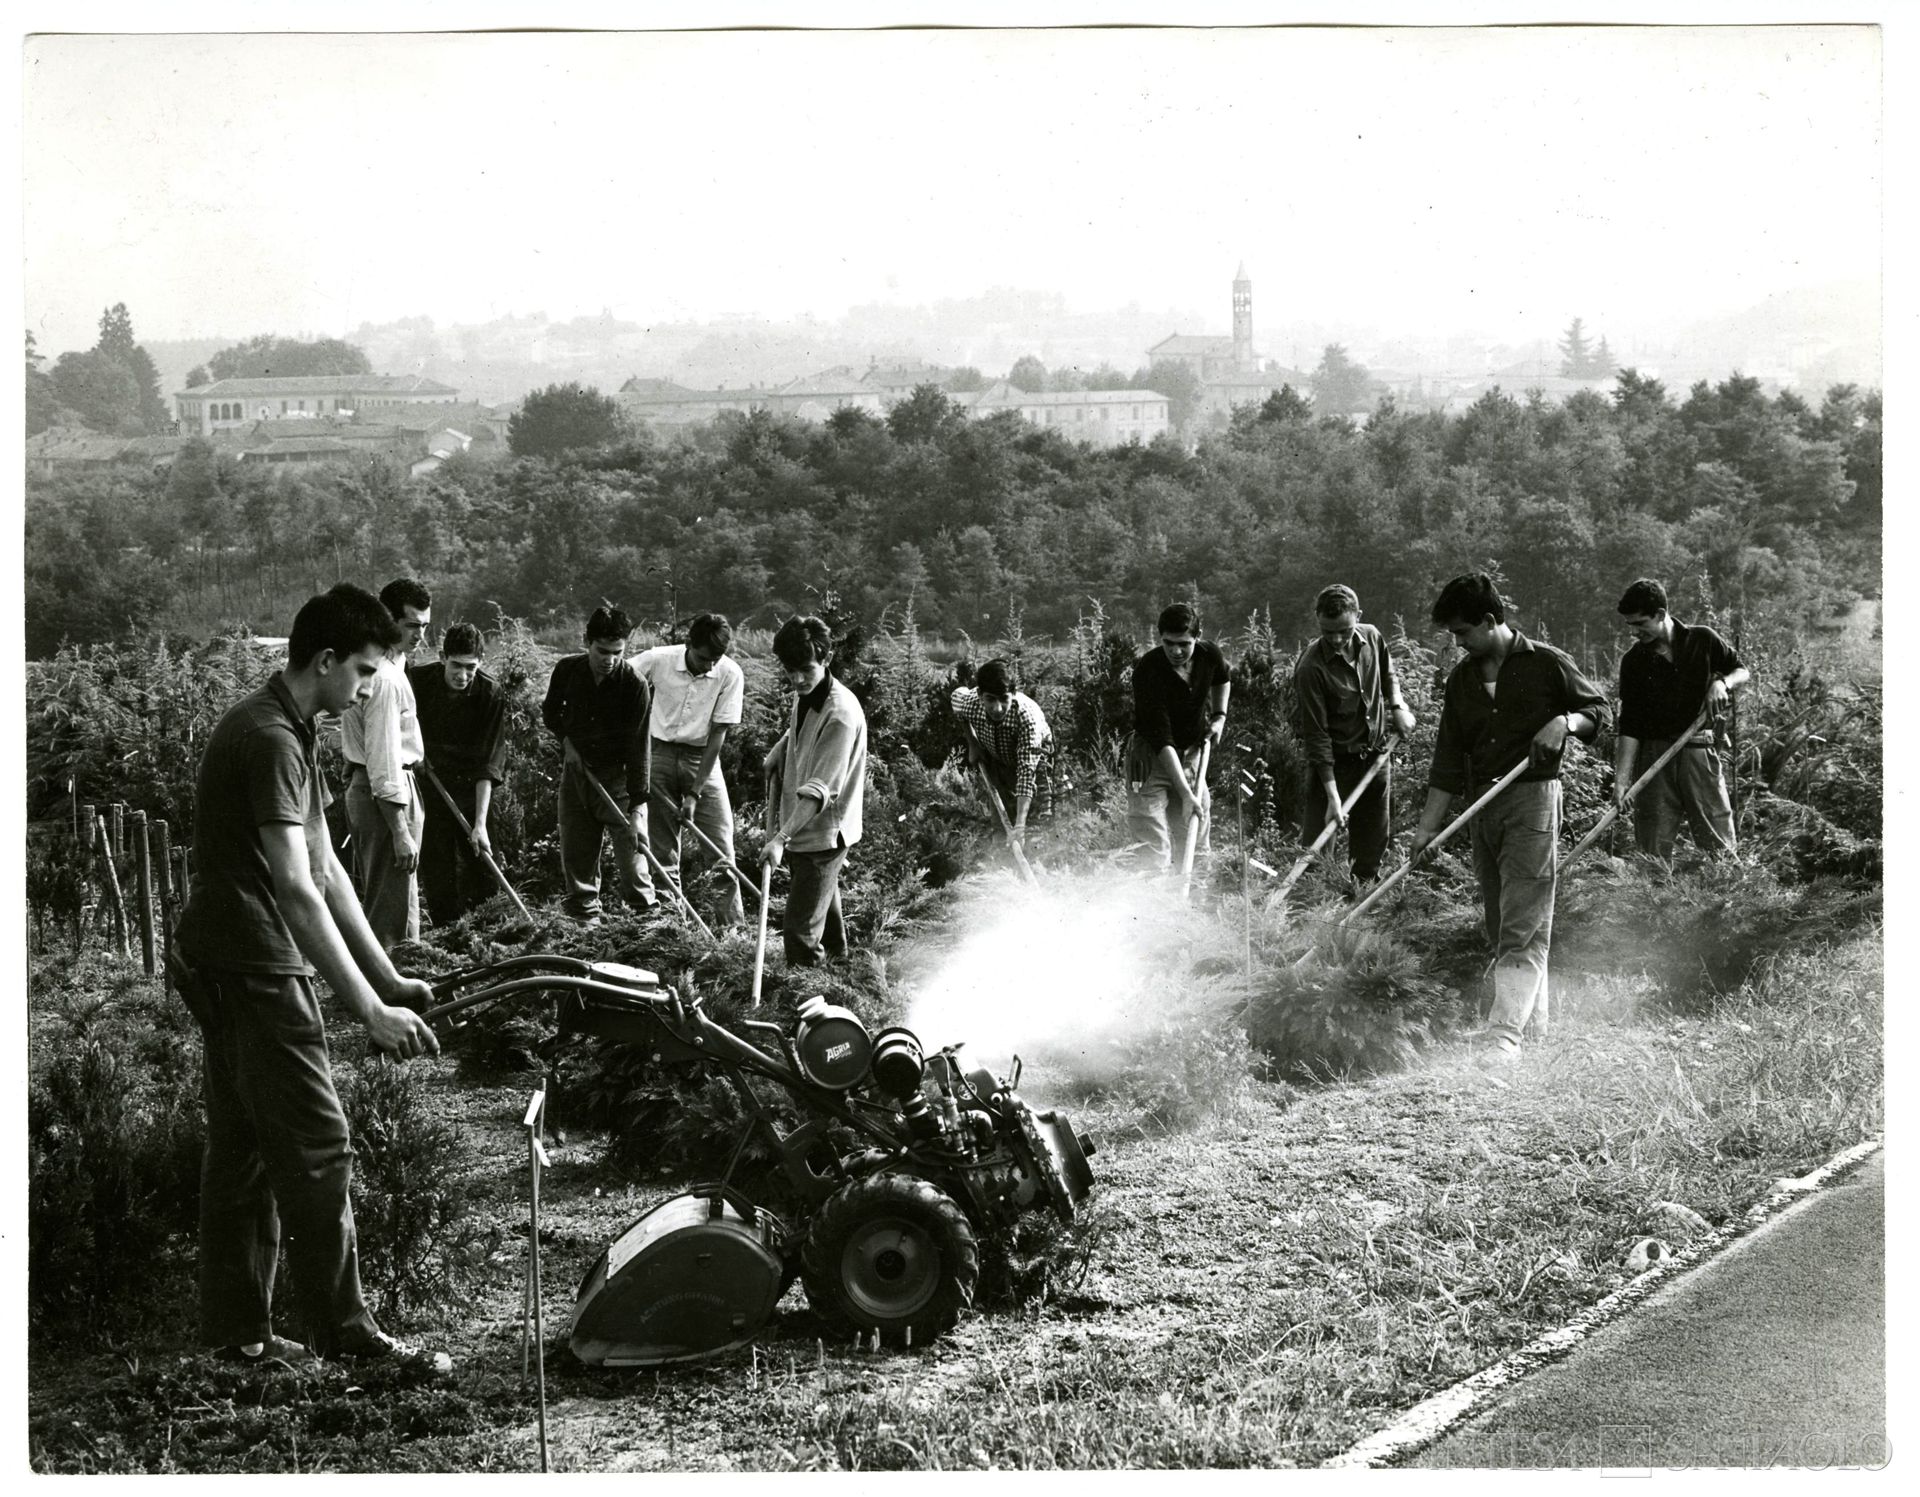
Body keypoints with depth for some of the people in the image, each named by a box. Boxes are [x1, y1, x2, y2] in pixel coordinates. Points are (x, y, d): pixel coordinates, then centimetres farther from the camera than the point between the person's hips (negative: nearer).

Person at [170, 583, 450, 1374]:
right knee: (317, 1150, -5)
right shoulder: (270, 739, -19)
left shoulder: (284, 730, 13)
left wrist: (387, 977, 13)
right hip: (253, 969, -10)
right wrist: (369, 1010, -24)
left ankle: (238, 1330, 19)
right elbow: (296, 890, -24)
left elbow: (326, 870, 15)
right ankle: (345, 1331, 2)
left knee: (244, 1149, 13)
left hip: (226, 968, 10)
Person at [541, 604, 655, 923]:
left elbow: (638, 748, -17)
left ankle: (646, 913, -5)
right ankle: (584, 916, 13)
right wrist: (566, 738, -3)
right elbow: (549, 711, 16)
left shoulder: (635, 686, -16)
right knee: (576, 850, 5)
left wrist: (637, 804, -21)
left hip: (619, 776, -3)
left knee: (631, 846, -10)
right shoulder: (567, 671, -5)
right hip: (576, 770, 3)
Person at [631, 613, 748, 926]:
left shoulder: (729, 674, -14)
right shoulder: (657, 660, -14)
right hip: (661, 752, 0)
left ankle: (735, 923, -3)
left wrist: (694, 793, -13)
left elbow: (718, 734, -12)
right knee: (664, 849, 2)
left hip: (702, 758, 0)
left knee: (720, 847, -8)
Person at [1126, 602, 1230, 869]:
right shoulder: (1148, 670, -27)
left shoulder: (1209, 654, -9)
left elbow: (1222, 678, 20)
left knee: (1196, 844, 9)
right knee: (1152, 848, -16)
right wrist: (1185, 793, -36)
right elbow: (1161, 739, -31)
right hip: (1151, 757, -6)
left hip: (1191, 755, 6)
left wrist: (1219, 716, 5)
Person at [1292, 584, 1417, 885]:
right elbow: (1316, 734, -23)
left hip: (1375, 755, 5)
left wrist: (1398, 706, 0)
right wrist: (1332, 796, -26)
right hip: (1334, 761, -5)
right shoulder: (1310, 667, -23)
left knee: (1374, 842, 13)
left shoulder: (1372, 638, -6)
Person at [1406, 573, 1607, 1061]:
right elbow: (1449, 759, 12)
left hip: (1532, 800, -6)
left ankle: (1503, 1034, -20)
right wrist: (1428, 826, 6)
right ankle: (1536, 1025, 21)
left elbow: (1597, 708, 8)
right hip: (1481, 808, 6)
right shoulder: (1461, 680, 12)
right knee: (1500, 925, 10)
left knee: (1523, 927, -12)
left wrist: (1563, 722, -14)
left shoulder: (1546, 664, -3)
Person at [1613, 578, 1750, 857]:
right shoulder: (1633, 662, 3)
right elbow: (1629, 727, 0)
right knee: (1652, 850, 0)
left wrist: (1722, 683, -10)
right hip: (1654, 755, 1)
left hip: (1699, 752, -1)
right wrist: (1621, 778, -9)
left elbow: (1744, 671, 13)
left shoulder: (1702, 640, 2)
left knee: (1719, 846, -3)